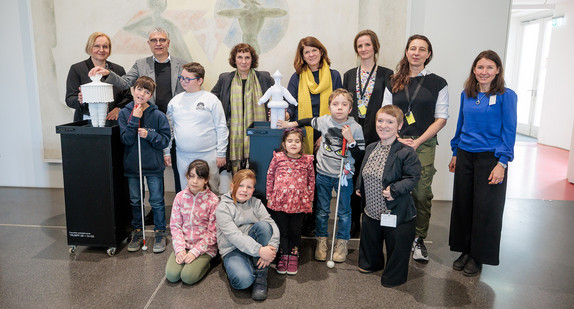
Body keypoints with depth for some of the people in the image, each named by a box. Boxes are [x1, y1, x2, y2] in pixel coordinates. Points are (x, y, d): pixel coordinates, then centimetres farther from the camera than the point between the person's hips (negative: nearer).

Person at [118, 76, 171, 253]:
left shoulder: (158, 115, -8)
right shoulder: (124, 113, -3)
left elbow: (165, 140, -7)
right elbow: (126, 139, -12)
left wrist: (149, 135, -22)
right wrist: (134, 119, -20)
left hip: (153, 165, -2)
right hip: (132, 165, 3)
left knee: (157, 201, 6)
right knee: (135, 201, 15)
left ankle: (160, 233, 22)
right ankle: (137, 232, 31)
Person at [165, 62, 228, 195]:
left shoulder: (211, 100, -2)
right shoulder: (175, 101, 10)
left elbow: (221, 128, -1)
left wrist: (221, 154, -4)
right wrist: (166, 152, 13)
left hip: (208, 155, -3)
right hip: (183, 157, 4)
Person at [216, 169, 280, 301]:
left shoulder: (256, 203, 6)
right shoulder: (223, 208, -7)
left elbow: (272, 225, -8)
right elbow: (234, 235, -22)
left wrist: (271, 248, -28)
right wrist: (259, 250, -34)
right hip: (232, 250, -5)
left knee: (263, 225, -26)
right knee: (243, 280, -35)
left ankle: (260, 276, -18)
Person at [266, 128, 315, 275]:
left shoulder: (307, 160, 0)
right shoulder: (278, 158, -2)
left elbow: (311, 181, 8)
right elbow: (270, 177, 6)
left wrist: (310, 200, 8)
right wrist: (269, 197, 6)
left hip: (299, 202, 0)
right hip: (280, 201, 0)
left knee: (295, 231, 10)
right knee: (282, 231, 10)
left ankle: (294, 257, 28)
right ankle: (283, 256, 26)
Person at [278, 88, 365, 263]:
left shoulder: (355, 128, -11)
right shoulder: (324, 121, -4)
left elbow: (359, 155, -13)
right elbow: (309, 122, 19)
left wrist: (350, 139, -25)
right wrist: (293, 124, 15)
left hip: (344, 176, -2)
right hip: (323, 174, 2)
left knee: (344, 212, 12)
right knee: (322, 210, 14)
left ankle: (342, 242, 30)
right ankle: (321, 241, 31)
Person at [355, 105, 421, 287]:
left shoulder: (406, 152, -18)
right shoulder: (371, 148, 4)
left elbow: (413, 177, -19)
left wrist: (394, 190, -27)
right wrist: (359, 187, 7)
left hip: (397, 214, -6)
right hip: (371, 211, 7)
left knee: (396, 247, 10)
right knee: (369, 240, 27)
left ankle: (393, 277, 34)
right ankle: (371, 264, 54)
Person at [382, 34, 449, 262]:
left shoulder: (438, 84, 6)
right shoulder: (393, 83, 13)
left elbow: (441, 119, 2)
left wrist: (418, 141, -8)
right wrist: (397, 139, -6)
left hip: (424, 145, -1)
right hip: (396, 143, 2)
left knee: (421, 193, -2)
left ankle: (418, 239, 14)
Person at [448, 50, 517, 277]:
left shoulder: (506, 96, -6)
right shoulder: (466, 95, 8)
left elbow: (509, 131, -8)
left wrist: (502, 163, -14)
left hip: (490, 158, -4)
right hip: (465, 156, 5)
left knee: (485, 209, 3)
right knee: (462, 204, 10)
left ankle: (478, 256, 20)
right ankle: (465, 251, 26)